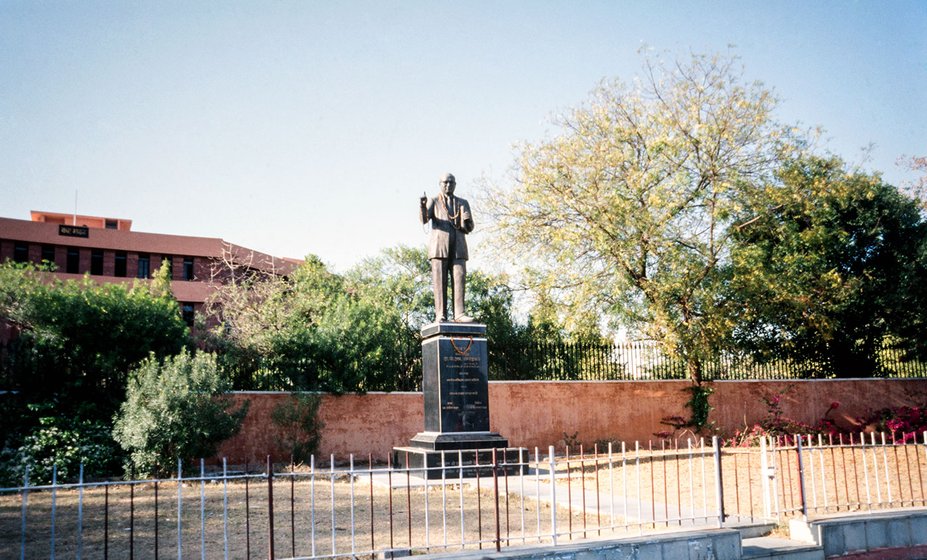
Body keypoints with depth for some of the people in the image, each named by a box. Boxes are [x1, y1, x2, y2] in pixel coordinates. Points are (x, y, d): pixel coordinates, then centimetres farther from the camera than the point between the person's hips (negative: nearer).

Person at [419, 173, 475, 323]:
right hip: (439, 247, -2)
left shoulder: (463, 203, 17)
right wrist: (423, 205, -30)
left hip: (457, 248, 2)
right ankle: (440, 316, -8)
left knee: (459, 279, -10)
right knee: (440, 282, -7)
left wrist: (466, 220, -13)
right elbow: (424, 219, -10)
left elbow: (469, 228, 11)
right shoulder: (433, 202, 11)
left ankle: (459, 314, -13)